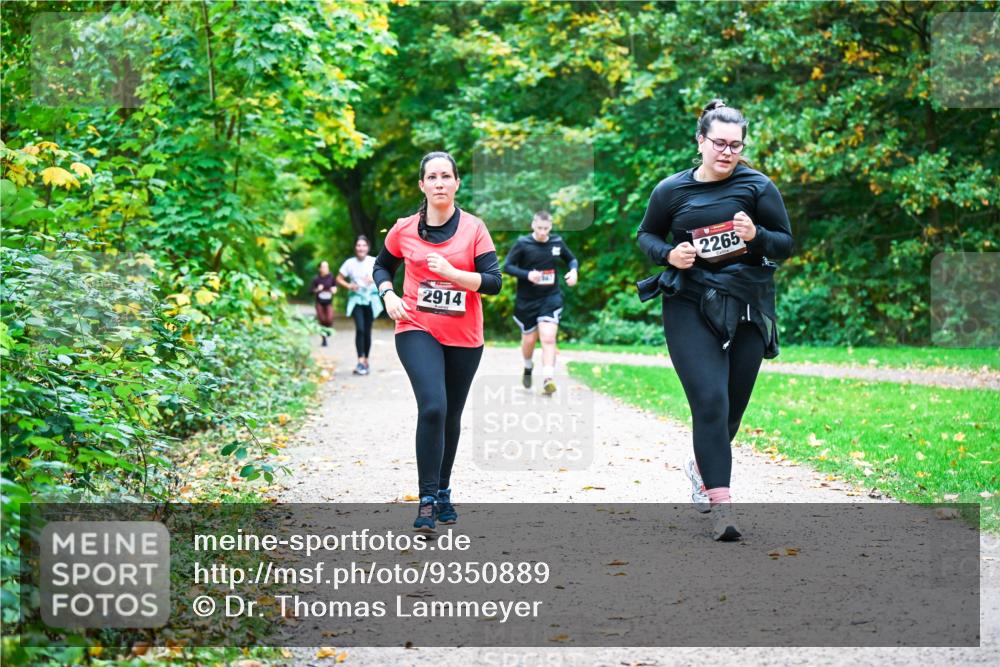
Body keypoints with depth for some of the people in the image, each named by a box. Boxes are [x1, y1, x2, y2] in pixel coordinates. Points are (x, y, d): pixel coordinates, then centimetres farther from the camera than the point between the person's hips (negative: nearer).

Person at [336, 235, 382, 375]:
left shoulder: (374, 262, 0)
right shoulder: (350, 263, 1)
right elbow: (339, 279, 6)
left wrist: (375, 279, -19)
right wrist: (349, 286, -11)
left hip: (370, 300, 1)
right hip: (356, 300, -1)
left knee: (367, 331, 6)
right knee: (360, 329, -17)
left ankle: (366, 360, 20)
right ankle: (361, 362, -22)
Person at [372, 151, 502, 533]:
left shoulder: (474, 229, -3)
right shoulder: (404, 230, 0)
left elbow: (493, 282, -8)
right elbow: (382, 266, 17)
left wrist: (451, 272, -21)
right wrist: (388, 294, -2)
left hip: (464, 338, 2)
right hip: (417, 330, -2)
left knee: (451, 417, 12)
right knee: (432, 408, -20)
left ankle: (443, 492, 31)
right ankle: (427, 500, -15)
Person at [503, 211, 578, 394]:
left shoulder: (557, 242, 1)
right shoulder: (522, 244, -8)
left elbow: (571, 259, 17)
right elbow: (507, 266, -8)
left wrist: (573, 271, -6)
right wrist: (527, 274, -24)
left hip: (551, 298, 1)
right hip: (526, 300, -1)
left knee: (548, 338, -15)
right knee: (529, 339, 11)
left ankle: (548, 379, -18)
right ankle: (528, 368, 42)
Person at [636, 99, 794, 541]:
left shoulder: (758, 187, 0)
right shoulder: (672, 190, 1)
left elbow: (786, 244, 3)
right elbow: (646, 235, 15)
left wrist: (756, 236, -18)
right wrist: (668, 254, -7)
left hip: (746, 308, 2)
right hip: (690, 308, -2)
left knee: (732, 404, 10)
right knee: (710, 401, -15)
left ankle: (702, 466, 40)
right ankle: (720, 504, -15)